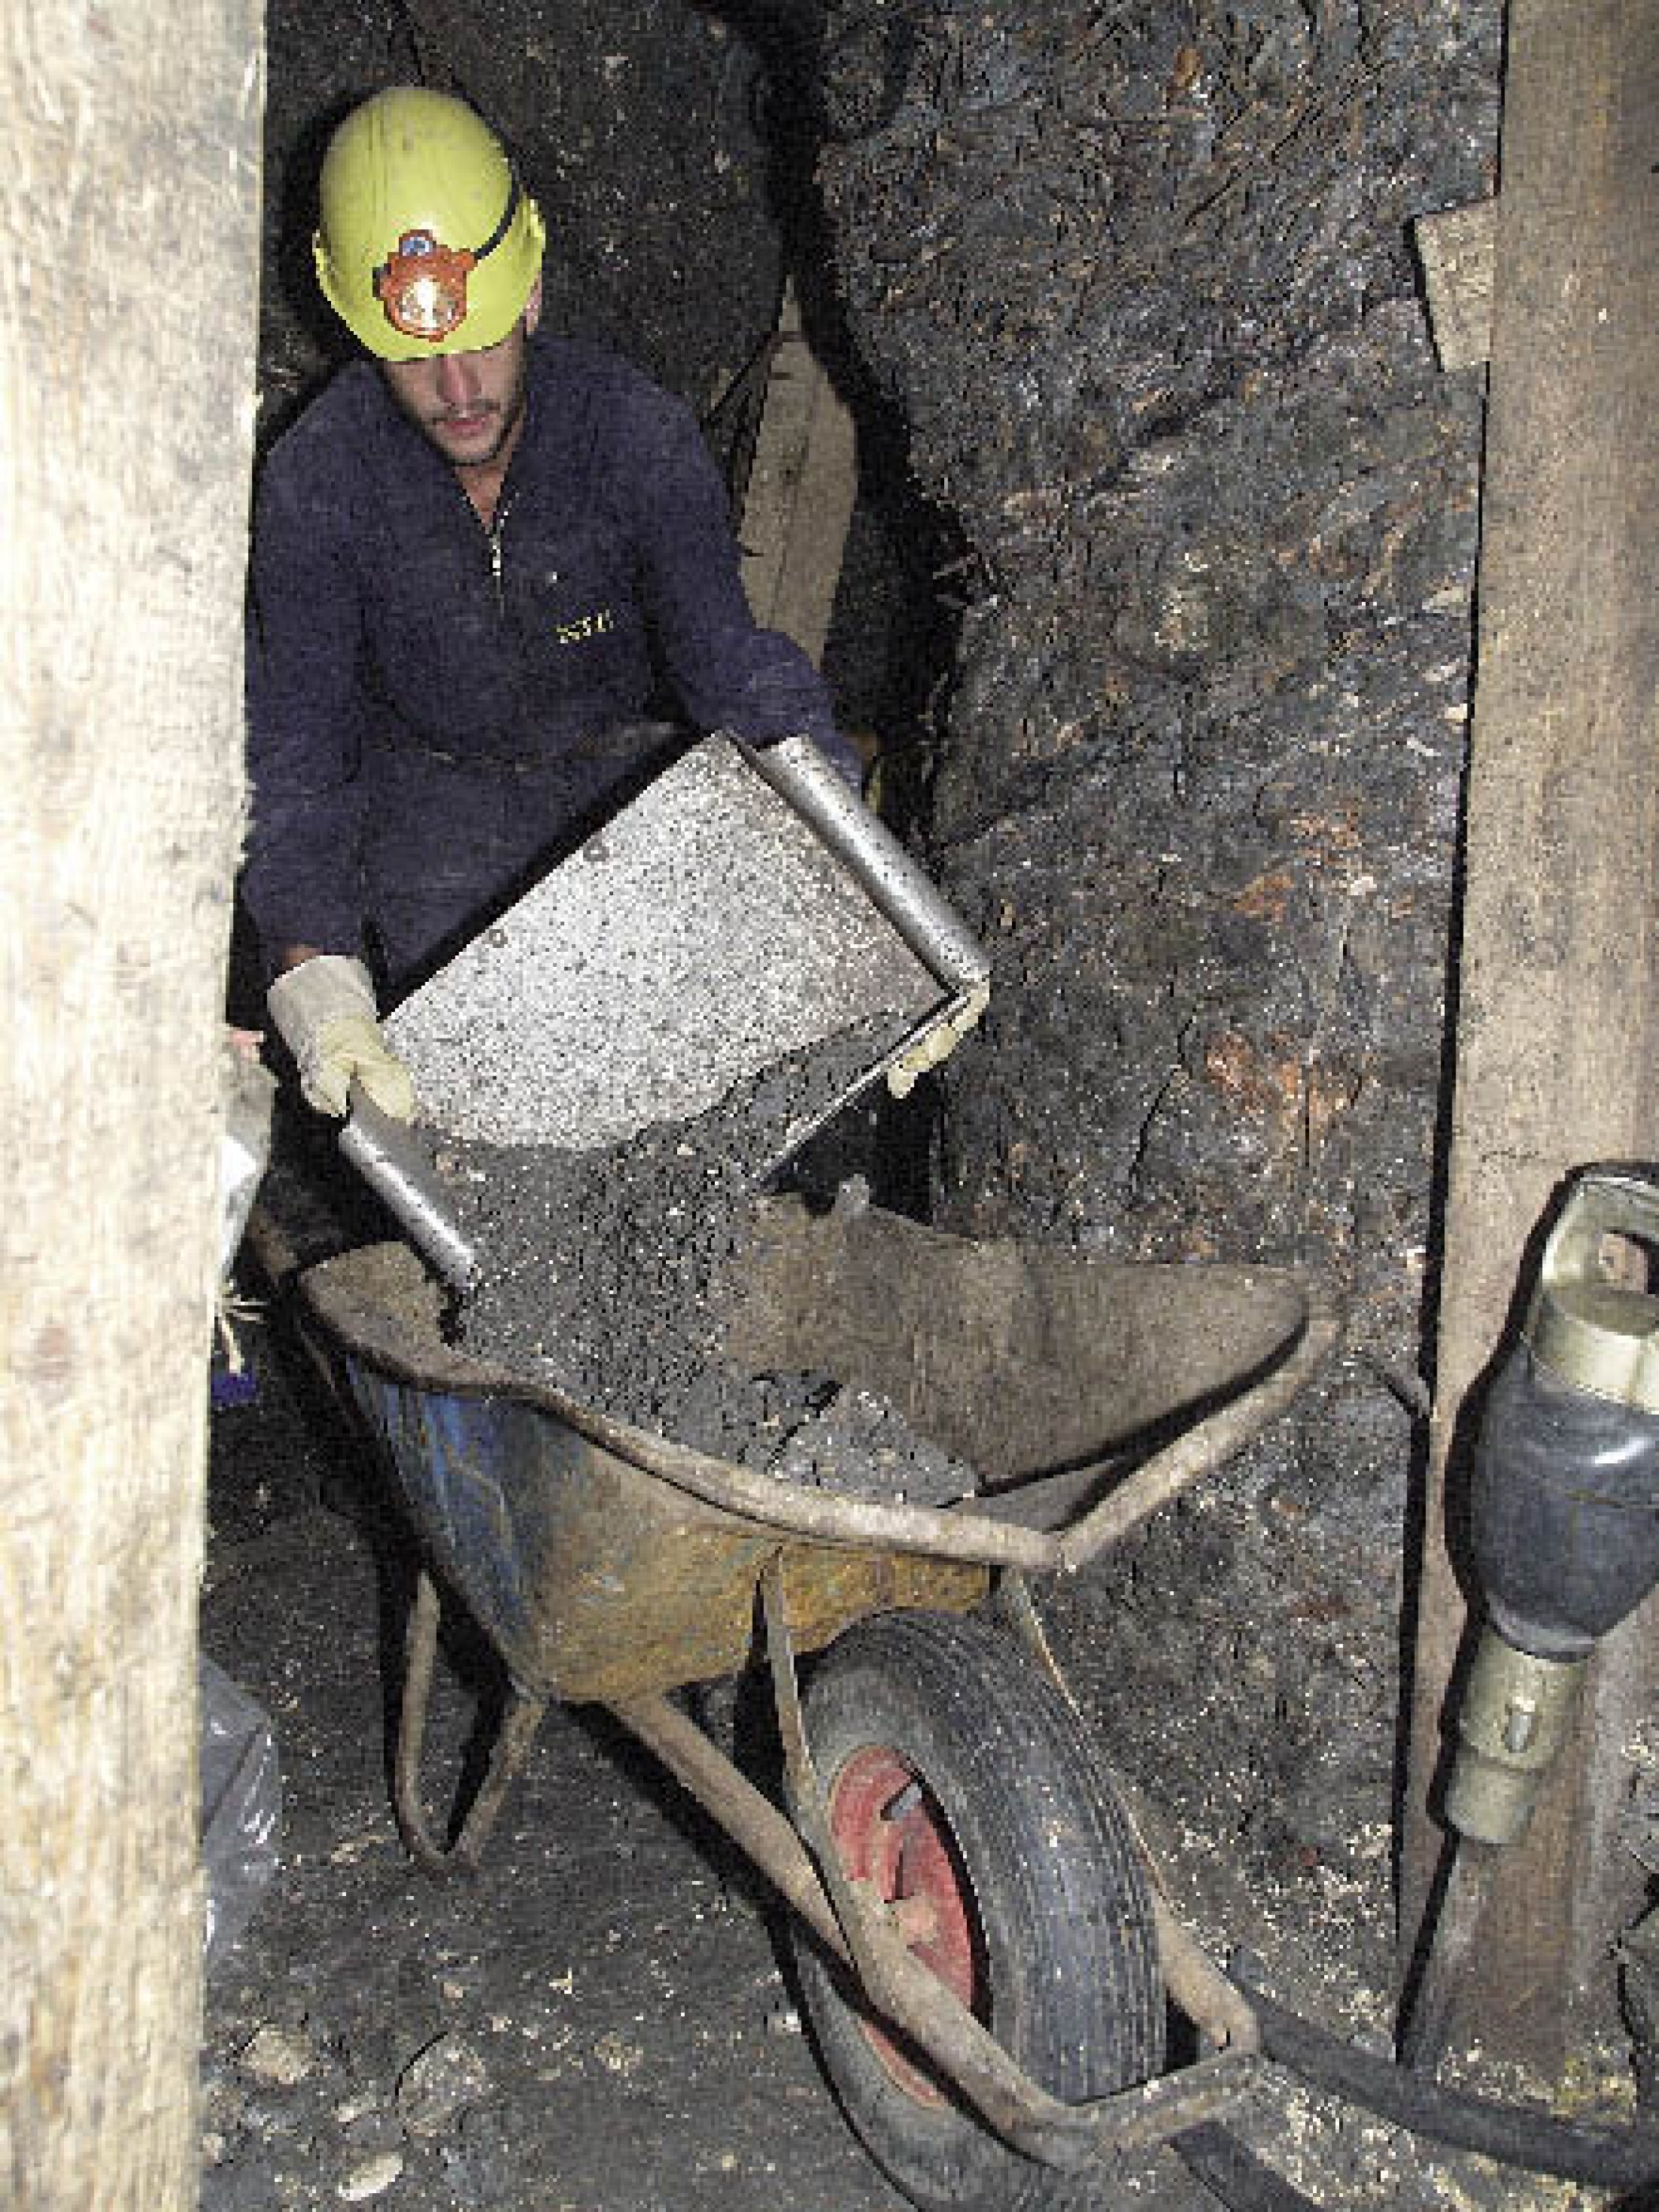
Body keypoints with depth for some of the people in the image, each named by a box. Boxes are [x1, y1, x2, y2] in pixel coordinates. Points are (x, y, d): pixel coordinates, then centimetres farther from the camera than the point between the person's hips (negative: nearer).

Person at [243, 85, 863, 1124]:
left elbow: (730, 655, -25)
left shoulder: (635, 432, -19)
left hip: (616, 764, 1)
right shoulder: (317, 481, -18)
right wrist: (317, 983, -36)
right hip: (428, 783, 0)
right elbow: (295, 746, -21)